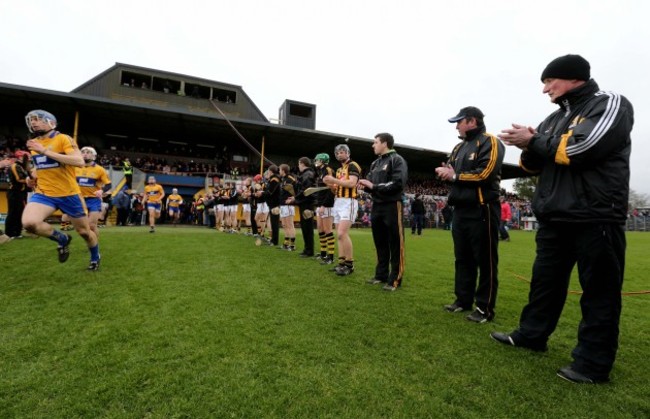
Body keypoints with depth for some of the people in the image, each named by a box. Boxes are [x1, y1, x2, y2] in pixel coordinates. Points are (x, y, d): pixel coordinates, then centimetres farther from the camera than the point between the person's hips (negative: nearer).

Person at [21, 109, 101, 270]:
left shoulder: (64, 139, -10)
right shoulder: (33, 143, 10)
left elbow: (80, 162, -27)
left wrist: (45, 151, -26)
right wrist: (33, 175, 9)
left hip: (69, 194, -5)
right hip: (44, 193, 5)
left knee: (84, 231, 7)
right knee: (29, 223, -25)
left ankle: (95, 257, 35)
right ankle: (62, 239, 4)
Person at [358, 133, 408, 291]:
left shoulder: (397, 160, -6)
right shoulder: (375, 163, 18)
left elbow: (398, 183, -18)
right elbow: (371, 182, 16)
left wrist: (374, 185, -17)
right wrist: (366, 185, -8)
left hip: (392, 206, -8)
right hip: (376, 206, 8)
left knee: (395, 244, -1)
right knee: (380, 243, 13)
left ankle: (395, 279, 6)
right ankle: (381, 274, 24)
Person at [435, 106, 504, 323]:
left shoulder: (490, 142, -6)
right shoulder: (459, 147, 20)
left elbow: (485, 173, -18)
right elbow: (448, 170, 17)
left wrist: (455, 176, -8)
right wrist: (445, 171, -8)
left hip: (482, 211, -8)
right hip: (461, 210, 8)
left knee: (485, 260, 0)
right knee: (462, 258, 13)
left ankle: (485, 308, 9)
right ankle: (463, 299, 25)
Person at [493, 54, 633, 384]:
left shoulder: (610, 104, -3)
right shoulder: (555, 118, 17)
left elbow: (584, 148, -20)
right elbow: (537, 164, 15)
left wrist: (534, 141, -11)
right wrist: (529, 148, -6)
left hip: (596, 218, -7)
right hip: (554, 219, 8)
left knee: (598, 290, 2)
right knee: (545, 281, 14)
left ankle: (593, 363, 12)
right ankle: (531, 335, 28)